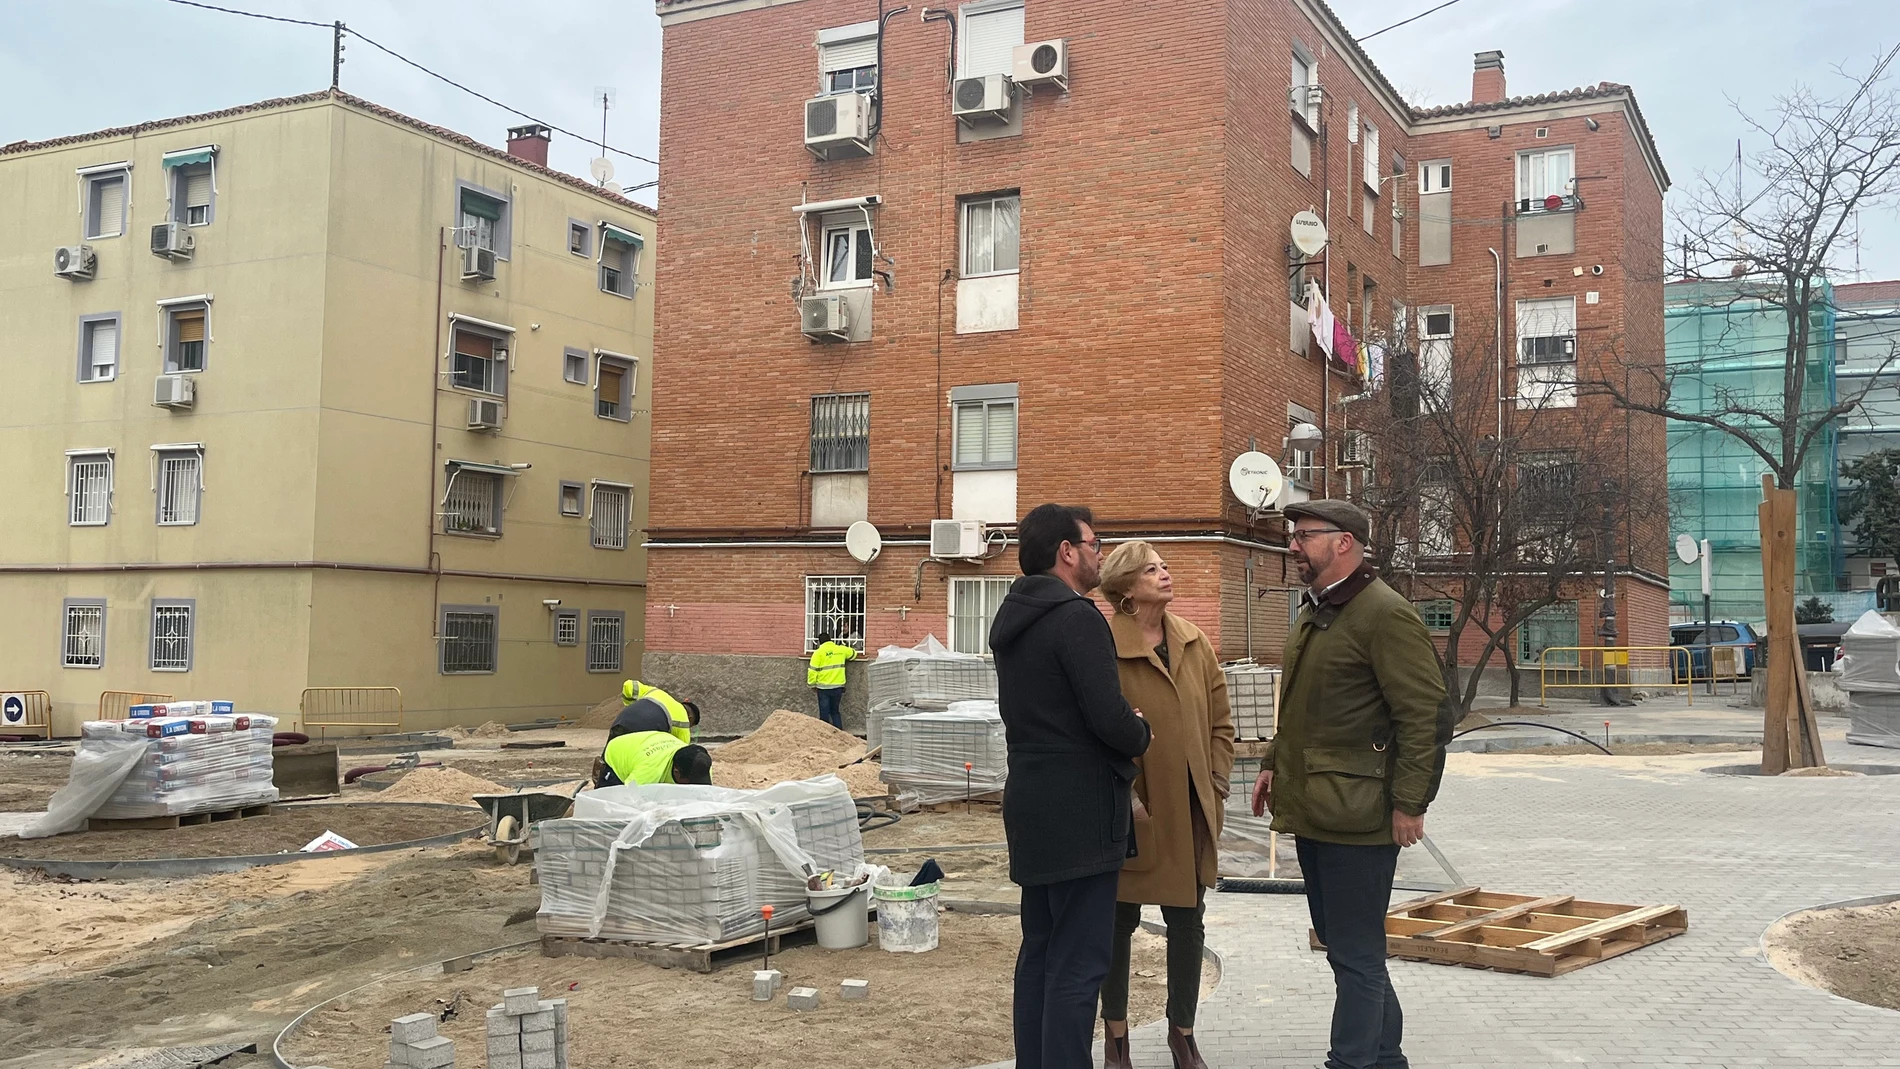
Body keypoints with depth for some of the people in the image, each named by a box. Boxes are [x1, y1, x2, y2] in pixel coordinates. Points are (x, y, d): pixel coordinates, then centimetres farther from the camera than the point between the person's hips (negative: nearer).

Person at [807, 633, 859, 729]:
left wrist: (812, 684, 0)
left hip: (823, 688, -4)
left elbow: (813, 670, -10)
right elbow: (853, 654, 23)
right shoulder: (841, 649, 4)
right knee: (835, 711, 16)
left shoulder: (818, 652, -8)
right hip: (838, 687, 4)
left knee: (824, 713, 5)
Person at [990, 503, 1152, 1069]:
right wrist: (1139, 734, -1)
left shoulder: (1014, 619, 12)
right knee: (1078, 967, -6)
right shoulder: (1076, 616, -17)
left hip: (1032, 805, 10)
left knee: (1039, 952, 16)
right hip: (1081, 812, -10)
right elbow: (1110, 718, -22)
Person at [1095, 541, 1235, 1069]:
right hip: (1134, 814, -5)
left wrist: (1216, 786, 4)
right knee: (1121, 923, 10)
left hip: (1192, 813, 5)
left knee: (1188, 923, 12)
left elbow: (1220, 722, 12)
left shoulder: (1196, 643, 6)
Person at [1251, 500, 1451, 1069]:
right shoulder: (1313, 612, 16)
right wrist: (1274, 763, 19)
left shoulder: (1384, 614, -14)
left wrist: (1410, 803, -19)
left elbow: (1425, 714, -18)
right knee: (1342, 943, 18)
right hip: (1311, 810, 10)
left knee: (1355, 954, -1)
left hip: (1357, 814, -10)